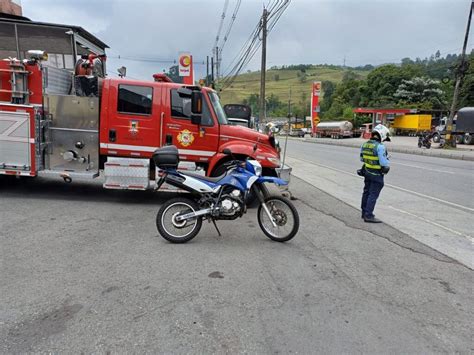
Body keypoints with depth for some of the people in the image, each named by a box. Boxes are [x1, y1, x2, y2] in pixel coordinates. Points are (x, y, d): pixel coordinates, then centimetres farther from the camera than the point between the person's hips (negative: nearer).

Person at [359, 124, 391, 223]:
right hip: (377, 174, -8)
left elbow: (362, 159, 12)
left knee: (366, 192, 18)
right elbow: (384, 163, -22)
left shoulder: (365, 144, 2)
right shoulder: (380, 146, -21)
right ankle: (368, 216, -1)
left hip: (366, 172, 8)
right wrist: (388, 163, -1)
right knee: (373, 195, -2)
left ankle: (364, 213, 30)